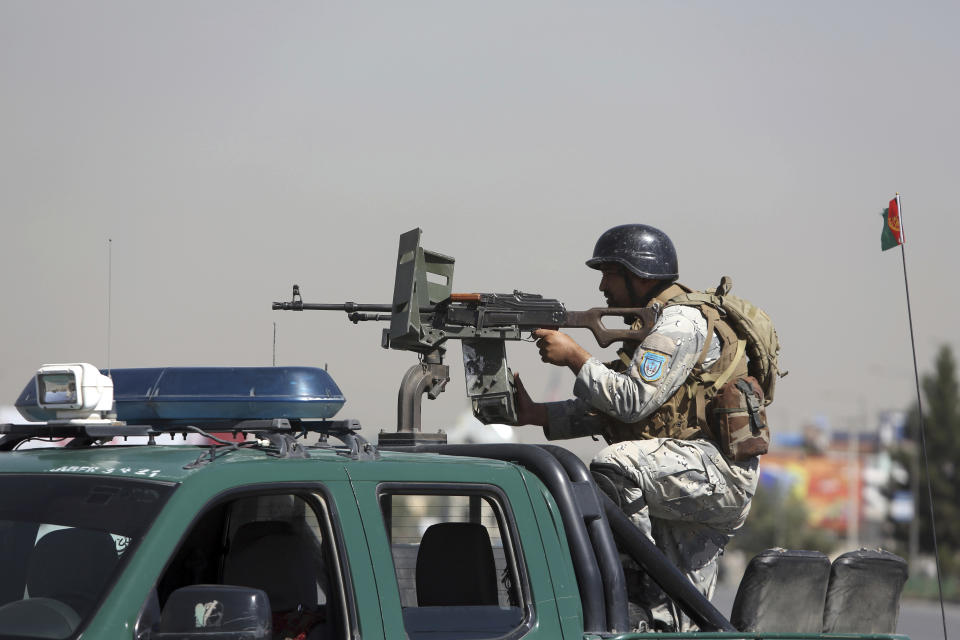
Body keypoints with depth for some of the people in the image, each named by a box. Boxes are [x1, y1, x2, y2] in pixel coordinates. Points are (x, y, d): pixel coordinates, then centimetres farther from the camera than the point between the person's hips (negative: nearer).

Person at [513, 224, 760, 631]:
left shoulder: (681, 322, -10)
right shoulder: (656, 323, 21)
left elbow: (633, 401, -21)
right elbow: (604, 412, 18)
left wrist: (574, 357, -14)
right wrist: (535, 414, 9)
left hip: (716, 469, -10)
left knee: (614, 467, -31)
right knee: (679, 625, 9)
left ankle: (637, 578, -25)